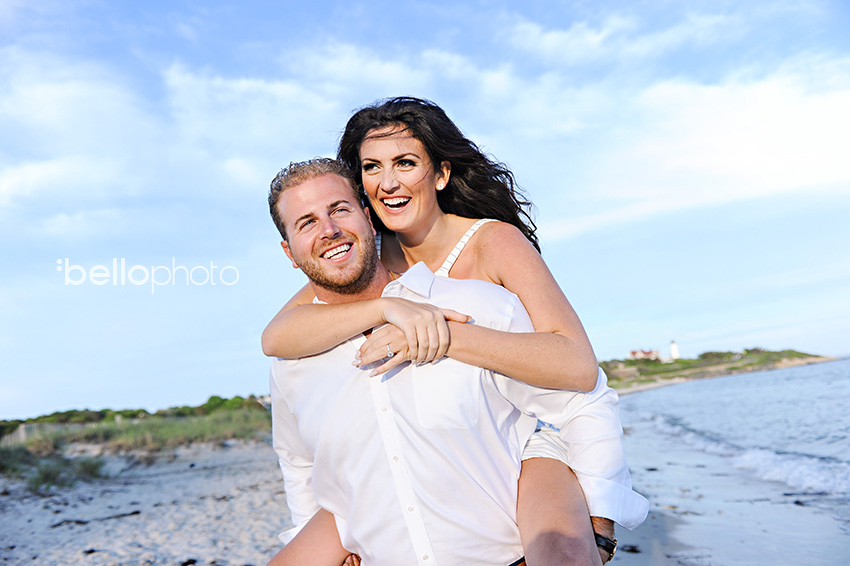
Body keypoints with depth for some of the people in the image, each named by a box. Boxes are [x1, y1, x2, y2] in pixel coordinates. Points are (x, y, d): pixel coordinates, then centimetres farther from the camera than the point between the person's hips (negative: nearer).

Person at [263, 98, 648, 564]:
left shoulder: (496, 241, -18)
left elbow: (579, 366, -29)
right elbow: (276, 338, -21)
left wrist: (445, 337, -41)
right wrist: (386, 307, -36)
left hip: (553, 425, -4)